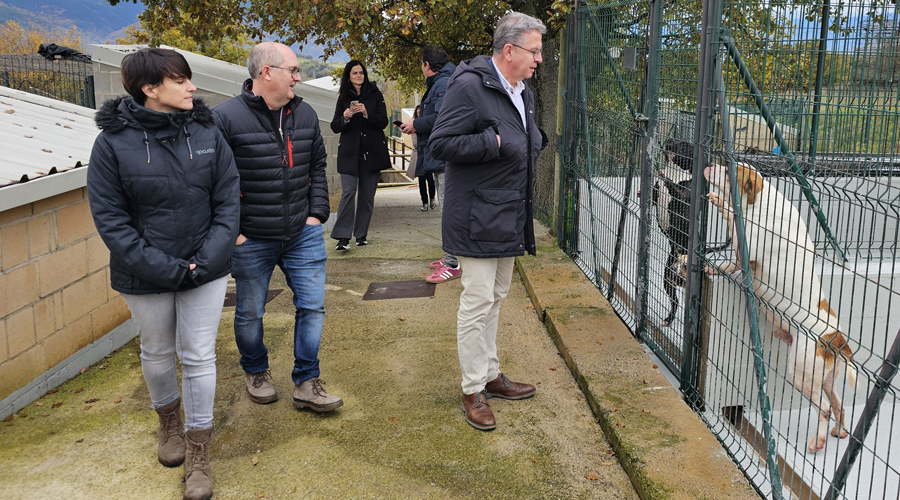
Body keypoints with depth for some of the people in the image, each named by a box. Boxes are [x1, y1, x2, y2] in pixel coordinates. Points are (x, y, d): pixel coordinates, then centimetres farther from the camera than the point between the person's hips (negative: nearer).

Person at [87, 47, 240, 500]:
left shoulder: (207, 132, -6)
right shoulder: (113, 141, -12)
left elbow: (227, 201, -4)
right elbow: (110, 218, -13)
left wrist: (208, 258, -16)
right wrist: (163, 268, -19)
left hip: (205, 271, 1)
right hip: (145, 275, -1)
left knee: (199, 358, 5)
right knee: (157, 353, 18)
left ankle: (198, 454, 21)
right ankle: (169, 422, 46)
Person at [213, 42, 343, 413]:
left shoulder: (305, 114, 5)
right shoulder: (226, 117, -13)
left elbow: (317, 168, 16)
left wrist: (316, 214, 8)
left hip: (303, 235, 4)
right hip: (251, 241, -4)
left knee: (312, 306, 4)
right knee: (250, 314, 13)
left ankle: (306, 384, 18)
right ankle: (255, 372, 38)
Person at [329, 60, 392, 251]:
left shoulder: (375, 94, 6)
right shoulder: (343, 97, 10)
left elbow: (383, 122, -1)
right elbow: (334, 127, 8)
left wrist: (366, 113, -18)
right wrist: (344, 118, -14)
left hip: (372, 152, 1)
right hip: (349, 152, 0)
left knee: (367, 195, 3)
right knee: (348, 192, -13)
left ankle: (361, 235, 12)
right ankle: (343, 237, -15)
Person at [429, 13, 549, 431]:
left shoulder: (522, 93, 12)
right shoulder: (470, 86, -17)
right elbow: (440, 144, -20)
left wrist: (534, 141, 6)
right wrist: (494, 143, -23)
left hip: (509, 218, 9)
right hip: (478, 219, -9)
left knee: (494, 298, 18)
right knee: (477, 302, -3)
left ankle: (491, 375, 33)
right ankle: (473, 390, 11)